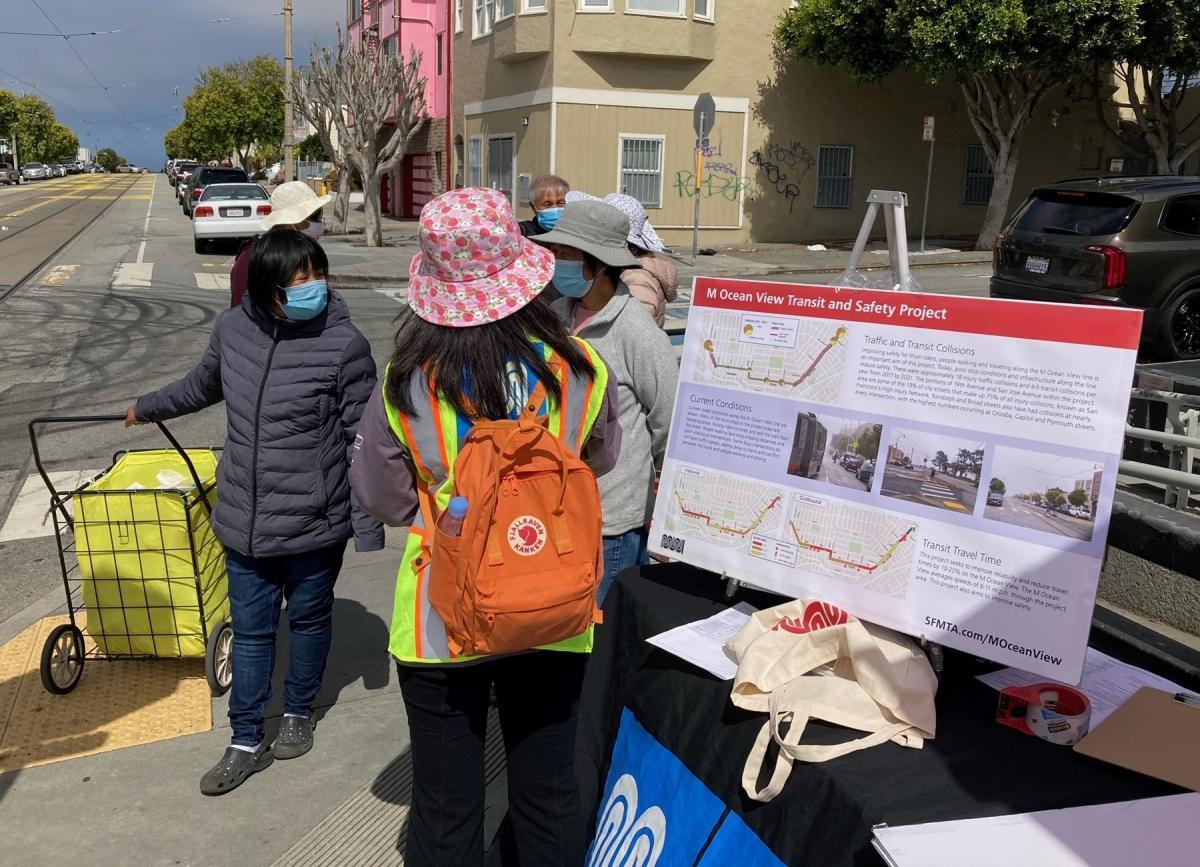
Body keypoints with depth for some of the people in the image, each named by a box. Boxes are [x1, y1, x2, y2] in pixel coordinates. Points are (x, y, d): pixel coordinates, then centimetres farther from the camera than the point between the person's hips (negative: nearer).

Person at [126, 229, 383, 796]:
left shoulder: (343, 344, -16)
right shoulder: (233, 329, -4)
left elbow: (363, 440, -12)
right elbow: (202, 386, 19)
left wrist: (368, 526, -10)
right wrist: (147, 408, 35)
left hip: (315, 524, -3)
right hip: (245, 521, 4)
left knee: (309, 620, 17)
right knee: (250, 630, 13)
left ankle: (299, 712, 41)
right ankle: (246, 743, 27)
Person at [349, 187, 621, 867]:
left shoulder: (407, 384, -16)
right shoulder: (581, 369, -12)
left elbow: (381, 496, 0)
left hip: (442, 620, -1)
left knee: (446, 809, 17)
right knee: (550, 797, 20)